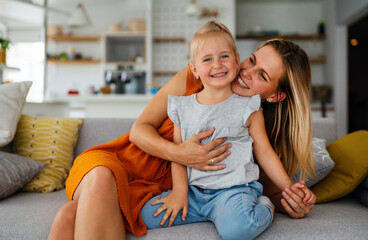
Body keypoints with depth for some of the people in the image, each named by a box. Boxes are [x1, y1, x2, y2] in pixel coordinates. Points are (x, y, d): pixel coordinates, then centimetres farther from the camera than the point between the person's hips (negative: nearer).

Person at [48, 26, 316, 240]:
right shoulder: (192, 80, -5)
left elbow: (266, 184, 10)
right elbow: (139, 129, -4)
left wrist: (289, 202, -14)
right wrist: (178, 153, -23)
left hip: (156, 189, -1)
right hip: (125, 161, 2)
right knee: (102, 178, -39)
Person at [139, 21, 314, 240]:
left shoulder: (247, 107, 0)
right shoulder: (183, 107, 7)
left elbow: (264, 152, 5)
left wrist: (288, 187, -1)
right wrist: (179, 191, -1)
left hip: (234, 188, -4)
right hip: (194, 190, 5)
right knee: (148, 215, -7)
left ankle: (263, 209, 0)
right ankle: (212, 212, 4)